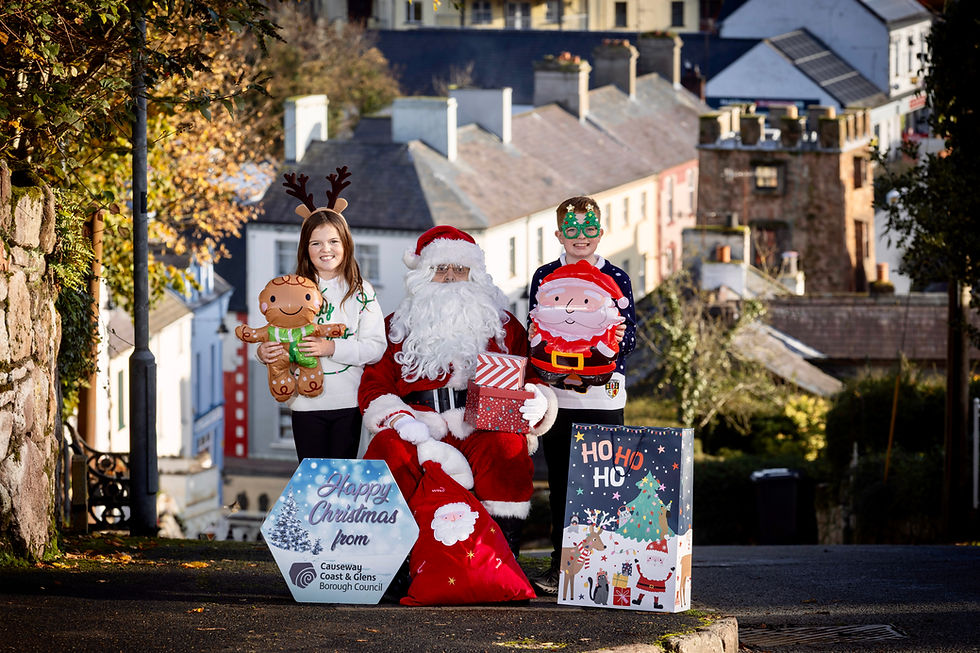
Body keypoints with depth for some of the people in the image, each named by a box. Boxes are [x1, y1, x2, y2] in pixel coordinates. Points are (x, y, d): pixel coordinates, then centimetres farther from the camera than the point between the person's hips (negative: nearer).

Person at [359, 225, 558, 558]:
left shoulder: (503, 325, 20)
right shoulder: (396, 327, 19)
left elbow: (533, 377, 17)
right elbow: (374, 385, 10)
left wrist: (535, 401, -8)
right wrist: (400, 420, -11)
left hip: (483, 430, 0)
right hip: (420, 431, 0)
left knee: (507, 446, -36)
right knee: (386, 448, -34)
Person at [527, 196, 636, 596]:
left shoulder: (616, 278, 5)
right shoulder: (545, 277, 8)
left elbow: (630, 335, 3)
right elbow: (534, 332, 9)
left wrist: (621, 337, -18)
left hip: (604, 394, -1)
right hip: (557, 394, 1)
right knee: (560, 483, 4)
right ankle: (560, 565, 11)